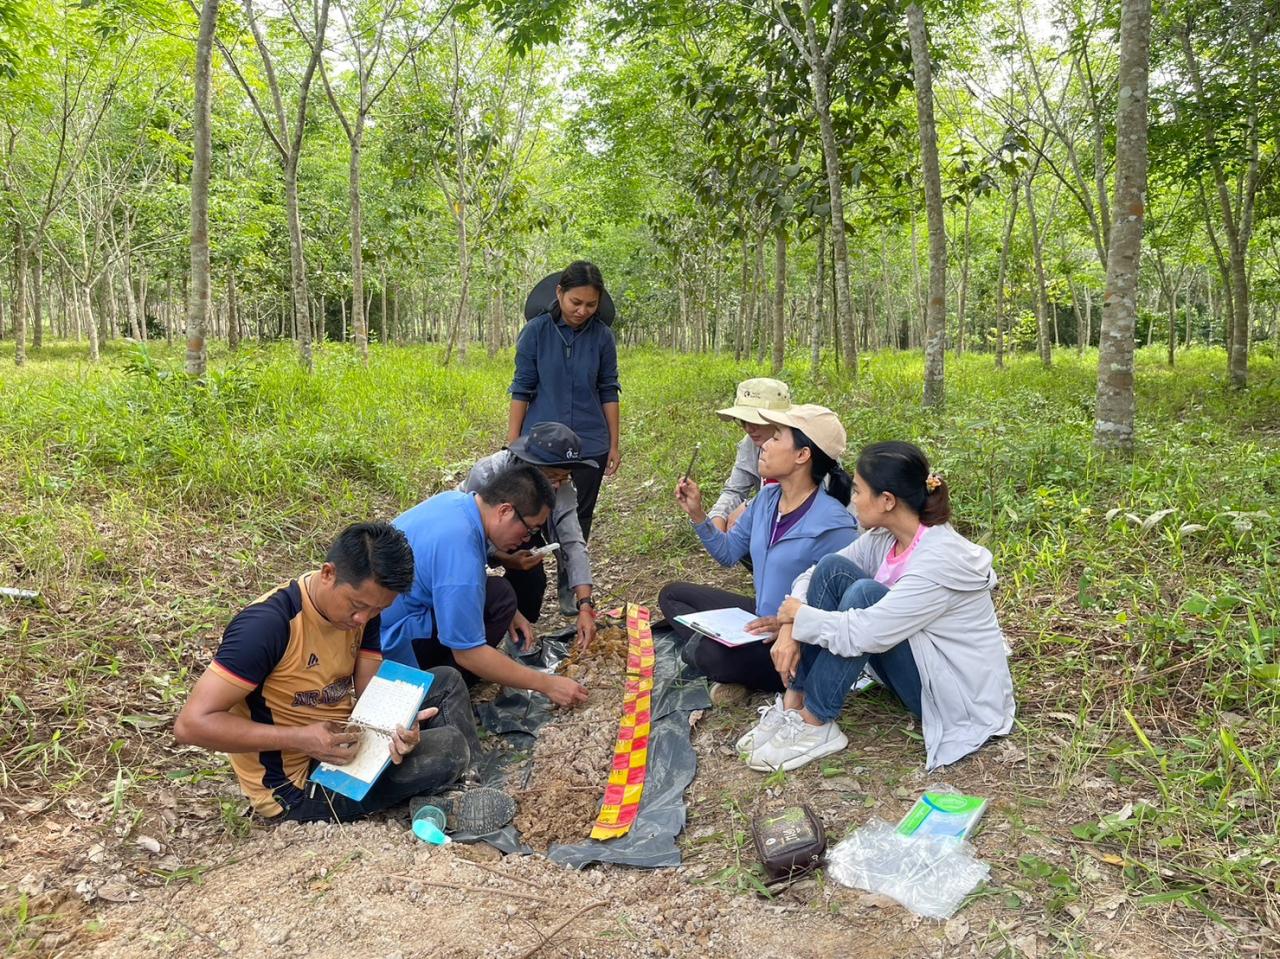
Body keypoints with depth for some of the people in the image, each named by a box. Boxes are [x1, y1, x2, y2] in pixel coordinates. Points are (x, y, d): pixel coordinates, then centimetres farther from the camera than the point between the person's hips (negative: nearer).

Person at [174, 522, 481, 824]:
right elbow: (192, 724, -28)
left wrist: (396, 725, -27)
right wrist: (300, 739, -33)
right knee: (448, 748, -18)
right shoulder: (268, 625, -29)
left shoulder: (361, 607, -5)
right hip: (296, 783, -8)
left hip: (340, 742, 8)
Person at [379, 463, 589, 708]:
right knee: (499, 596, -17)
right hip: (387, 642, -10)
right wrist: (548, 685, -17)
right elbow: (468, 654, -24)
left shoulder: (453, 500, -2)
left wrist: (508, 612, 10)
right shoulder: (460, 552, -29)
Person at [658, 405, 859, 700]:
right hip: (761, 619, 9)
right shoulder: (767, 498, 1)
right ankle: (710, 644, -9)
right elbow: (728, 553, 13)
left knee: (716, 655, -35)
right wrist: (696, 514, -1)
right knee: (671, 595, 13)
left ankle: (699, 647, 0)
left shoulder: (833, 526, -24)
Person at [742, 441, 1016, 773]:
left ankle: (815, 726, -17)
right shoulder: (884, 538, -4)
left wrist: (799, 615, -18)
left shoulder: (940, 559, -29)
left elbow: (862, 634, -34)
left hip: (961, 693, -8)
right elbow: (814, 574, 3)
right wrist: (789, 630, -14)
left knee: (865, 593, -29)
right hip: (914, 666, 8)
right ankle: (793, 704, -9)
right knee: (833, 569, -10)